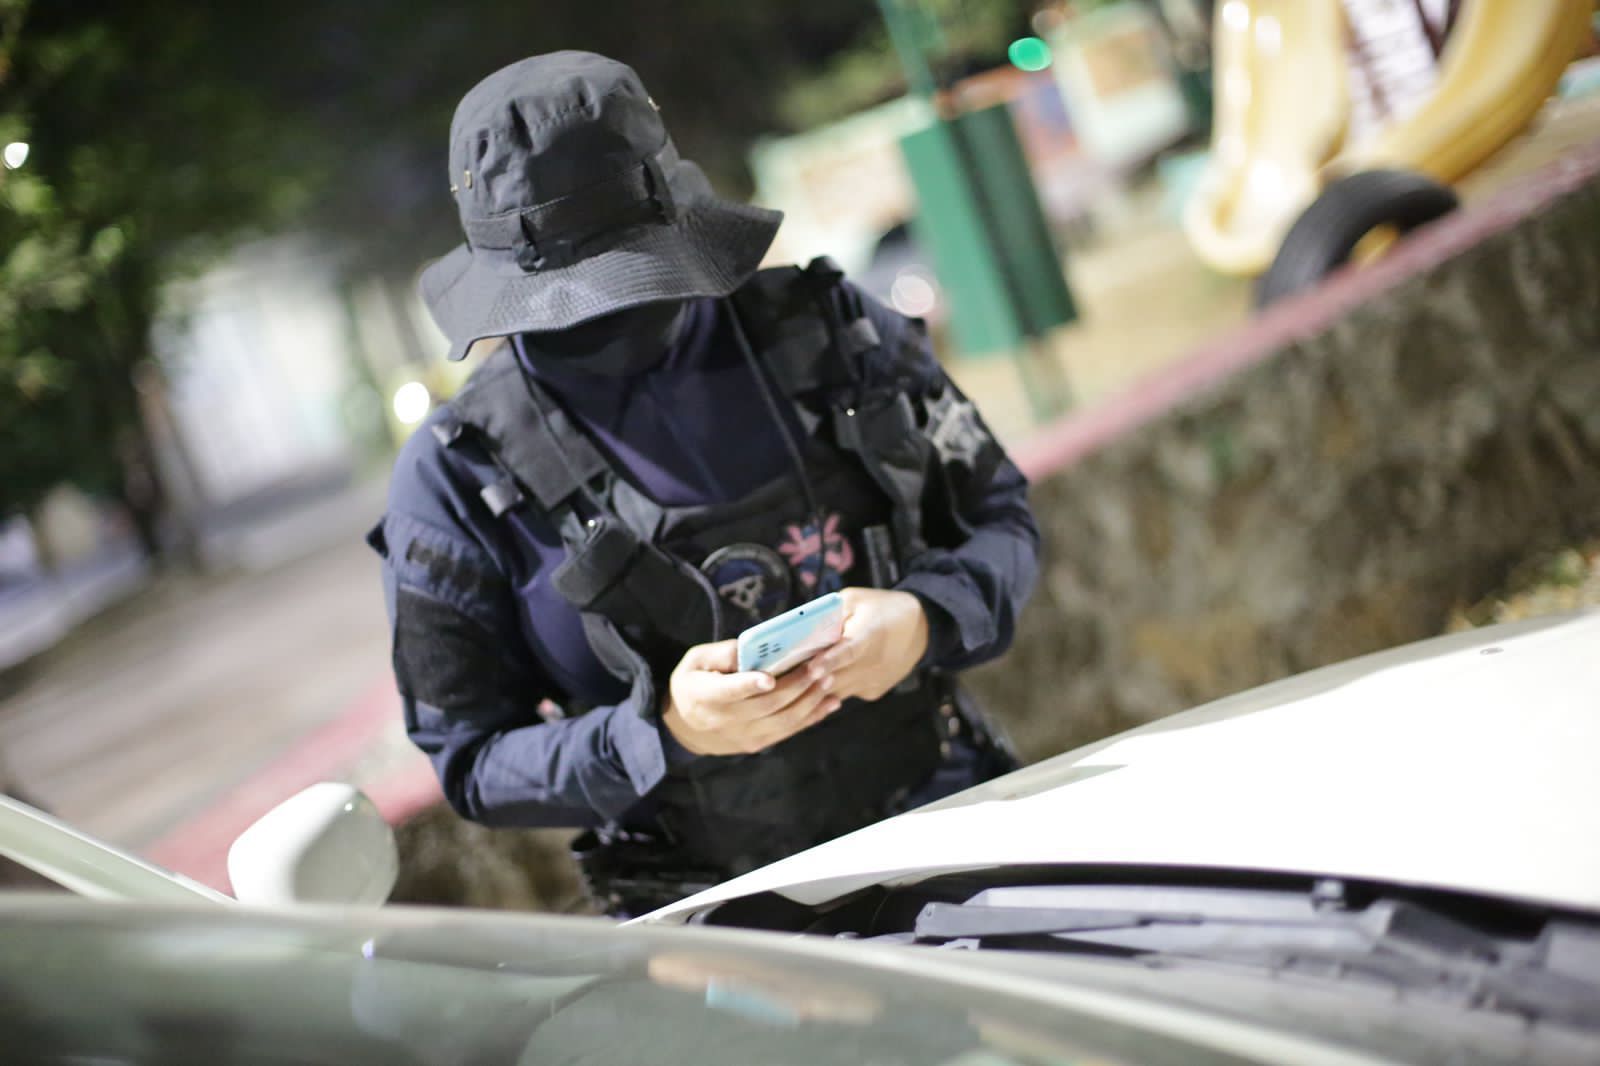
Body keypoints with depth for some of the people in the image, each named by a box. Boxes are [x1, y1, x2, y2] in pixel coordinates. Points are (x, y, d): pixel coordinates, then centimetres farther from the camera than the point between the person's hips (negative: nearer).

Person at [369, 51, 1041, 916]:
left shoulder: (821, 328, 1)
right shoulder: (457, 477, -5)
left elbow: (998, 514, 10)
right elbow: (472, 762, -1)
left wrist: (924, 619, -12)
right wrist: (664, 732, -19)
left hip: (944, 821, 2)